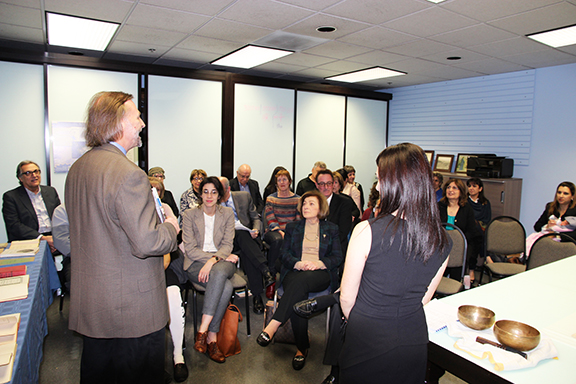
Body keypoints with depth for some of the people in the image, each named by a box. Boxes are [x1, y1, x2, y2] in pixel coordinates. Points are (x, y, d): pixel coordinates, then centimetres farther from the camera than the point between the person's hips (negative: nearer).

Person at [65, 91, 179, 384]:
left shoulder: (77, 168, 6)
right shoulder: (128, 174, -24)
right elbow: (146, 243, -26)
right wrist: (170, 228, -6)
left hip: (88, 302, 9)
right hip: (133, 307, -9)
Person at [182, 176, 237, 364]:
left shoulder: (227, 213, 7)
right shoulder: (189, 215, 1)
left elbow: (227, 245, 0)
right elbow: (190, 249, -5)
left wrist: (213, 260, -22)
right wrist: (223, 256, -13)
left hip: (222, 262, 2)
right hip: (196, 264, -2)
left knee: (219, 272, -37)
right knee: (226, 287, -32)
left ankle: (203, 330, -30)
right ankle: (212, 338, -23)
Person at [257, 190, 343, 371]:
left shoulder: (331, 229, 17)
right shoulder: (292, 227, 21)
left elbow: (337, 257, 7)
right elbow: (285, 253, 10)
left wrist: (318, 263, -12)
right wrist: (298, 263, -12)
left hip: (321, 274, -1)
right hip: (295, 272, 2)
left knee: (301, 281, -38)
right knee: (298, 296, -34)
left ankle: (273, 325, -40)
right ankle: (302, 347, -24)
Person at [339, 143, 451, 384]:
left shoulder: (367, 231, -24)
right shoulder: (442, 242, -10)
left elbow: (347, 297, -12)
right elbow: (424, 298, 4)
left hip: (369, 340, -4)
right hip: (415, 342, 4)